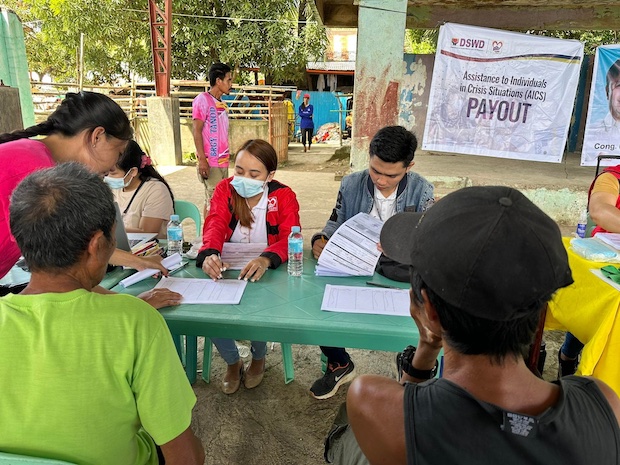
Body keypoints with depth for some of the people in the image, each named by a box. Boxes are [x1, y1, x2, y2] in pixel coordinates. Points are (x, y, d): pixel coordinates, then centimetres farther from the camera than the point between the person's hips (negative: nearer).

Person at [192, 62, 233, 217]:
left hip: (223, 161, 8)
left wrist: (226, 157, 15)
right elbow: (196, 131, -12)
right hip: (211, 162, -8)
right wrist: (202, 159, -18)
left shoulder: (221, 103, 17)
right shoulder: (203, 99, -7)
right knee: (213, 200, -6)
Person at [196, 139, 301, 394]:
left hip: (268, 275, -2)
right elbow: (215, 225, -17)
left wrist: (266, 259, -44)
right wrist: (209, 254, -40)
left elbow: (290, 237, -21)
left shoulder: (284, 196, -8)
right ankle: (232, 361, 11)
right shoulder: (225, 189, -2)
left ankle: (258, 358, 12)